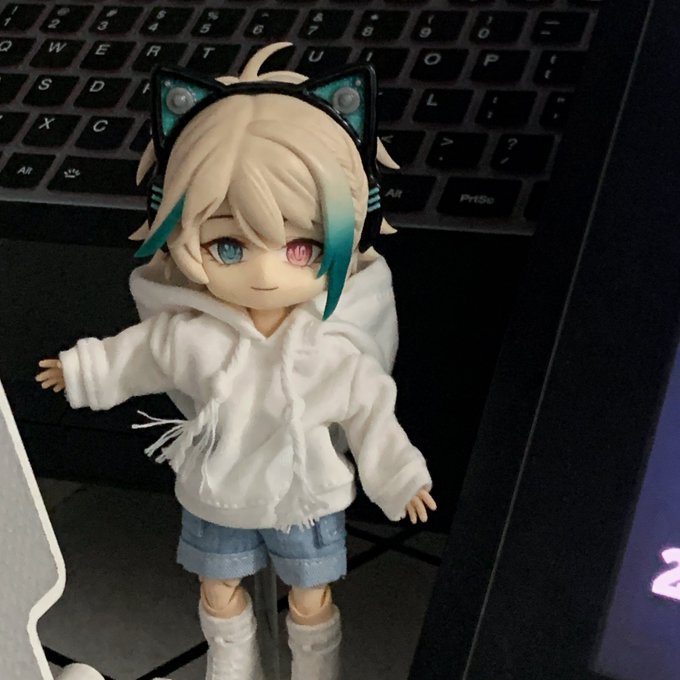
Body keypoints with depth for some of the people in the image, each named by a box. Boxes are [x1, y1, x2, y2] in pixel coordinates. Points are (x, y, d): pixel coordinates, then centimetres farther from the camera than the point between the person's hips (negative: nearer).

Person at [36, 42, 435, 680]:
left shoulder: (334, 353, -28)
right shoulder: (187, 335, -25)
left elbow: (370, 413, -12)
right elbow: (134, 357, -4)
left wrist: (400, 478, -4)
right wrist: (80, 371, 10)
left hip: (306, 501, -1)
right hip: (214, 498, 2)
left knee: (310, 602, 20)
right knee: (219, 592, 26)